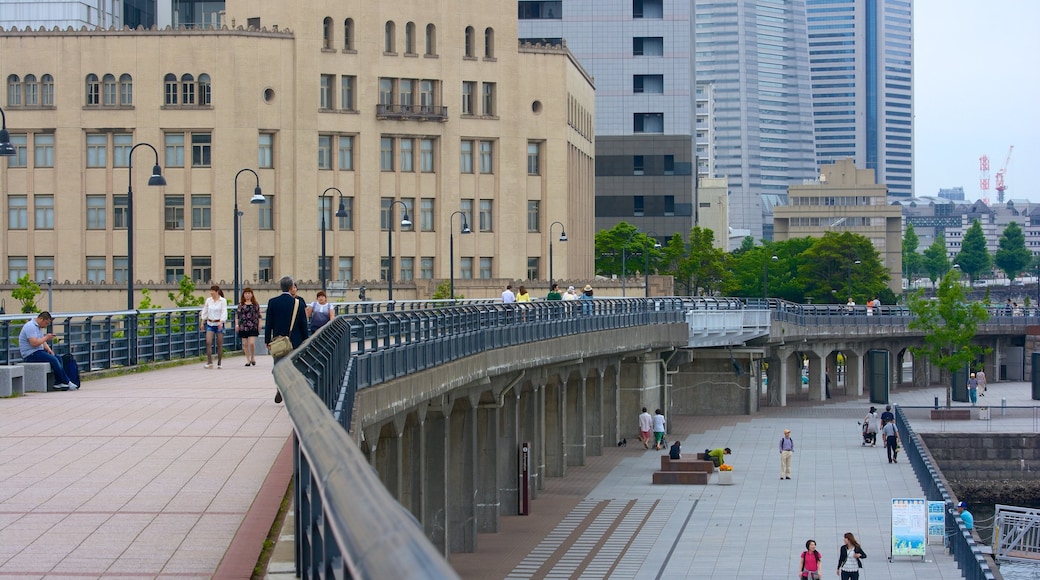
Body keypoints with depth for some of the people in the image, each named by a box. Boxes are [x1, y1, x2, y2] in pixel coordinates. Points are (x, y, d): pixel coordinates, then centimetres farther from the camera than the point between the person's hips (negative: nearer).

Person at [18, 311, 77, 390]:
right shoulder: (30, 326, -17)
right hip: (30, 354, -11)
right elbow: (34, 343, -26)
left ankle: (58, 383, -9)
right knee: (54, 360, -22)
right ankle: (66, 383, -14)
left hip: (38, 351, 11)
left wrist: (48, 349, 4)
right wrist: (46, 337, -14)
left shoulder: (39, 327, 17)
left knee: (58, 359, -3)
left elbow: (42, 341, 23)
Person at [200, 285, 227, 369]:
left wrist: (221, 322, -26)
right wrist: (203, 322, 8)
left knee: (220, 344, 3)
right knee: (208, 342, -12)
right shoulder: (208, 300, 6)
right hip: (210, 324, 3)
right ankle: (209, 362, -14)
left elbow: (224, 312, -13)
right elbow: (205, 311, 12)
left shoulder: (223, 300, -5)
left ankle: (219, 363, 13)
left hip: (219, 323, -3)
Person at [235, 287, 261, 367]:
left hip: (253, 326, -1)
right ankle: (248, 359, 15)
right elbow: (237, 315, 7)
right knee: (245, 344, 4)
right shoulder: (241, 304, 6)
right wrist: (236, 324, 0)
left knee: (252, 343, -11)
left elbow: (258, 315, 9)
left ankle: (253, 357, 12)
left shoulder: (255, 304, 6)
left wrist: (259, 324, 5)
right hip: (243, 326, 1)